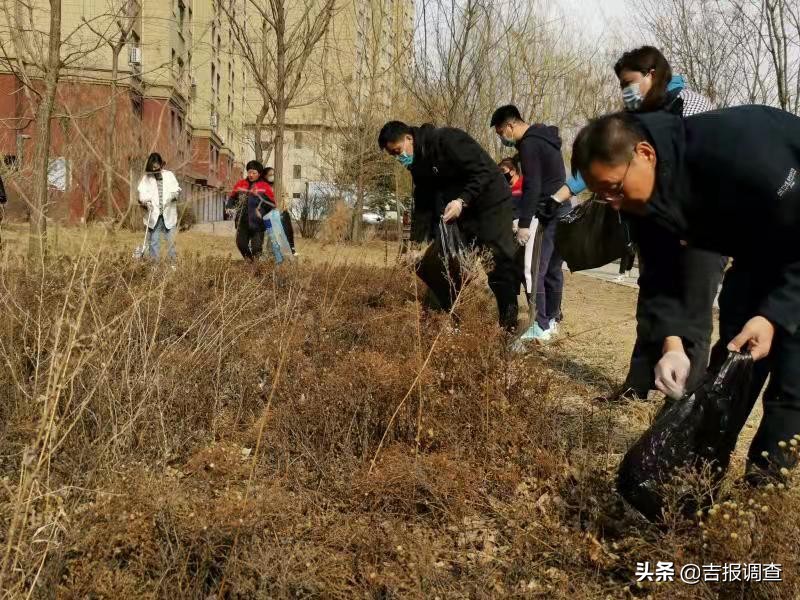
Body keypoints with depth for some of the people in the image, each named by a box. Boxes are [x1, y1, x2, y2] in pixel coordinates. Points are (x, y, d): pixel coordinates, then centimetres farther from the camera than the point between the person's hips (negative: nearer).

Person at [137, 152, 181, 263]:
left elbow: (177, 190, 11)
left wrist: (174, 195, -13)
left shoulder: (169, 175, 9)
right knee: (153, 241, 1)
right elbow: (142, 193, 0)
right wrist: (145, 202, -21)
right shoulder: (146, 177, 6)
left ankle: (173, 262, 6)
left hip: (168, 214, 0)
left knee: (171, 240, 0)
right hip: (153, 215, 0)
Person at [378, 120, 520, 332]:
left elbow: (483, 171, -23)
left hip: (491, 204, -8)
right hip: (463, 211, 8)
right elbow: (423, 205, 10)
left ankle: (509, 325, -4)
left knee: (500, 264, -10)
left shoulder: (446, 139, -20)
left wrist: (462, 201, -33)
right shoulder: (418, 165, 6)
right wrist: (415, 244, 3)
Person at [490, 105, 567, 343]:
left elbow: (532, 187, -19)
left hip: (552, 215, -10)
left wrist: (524, 224, -19)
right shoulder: (541, 138, 18)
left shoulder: (529, 144, -13)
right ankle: (552, 320, 23)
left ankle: (541, 328, -10)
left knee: (535, 270, -10)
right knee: (553, 268, 15)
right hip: (564, 212, 10)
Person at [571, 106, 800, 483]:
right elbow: (663, 276, -10)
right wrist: (672, 344, -26)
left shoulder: (734, 151, -38)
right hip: (759, 245, 7)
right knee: (731, 355, 8)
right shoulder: (640, 198, -14)